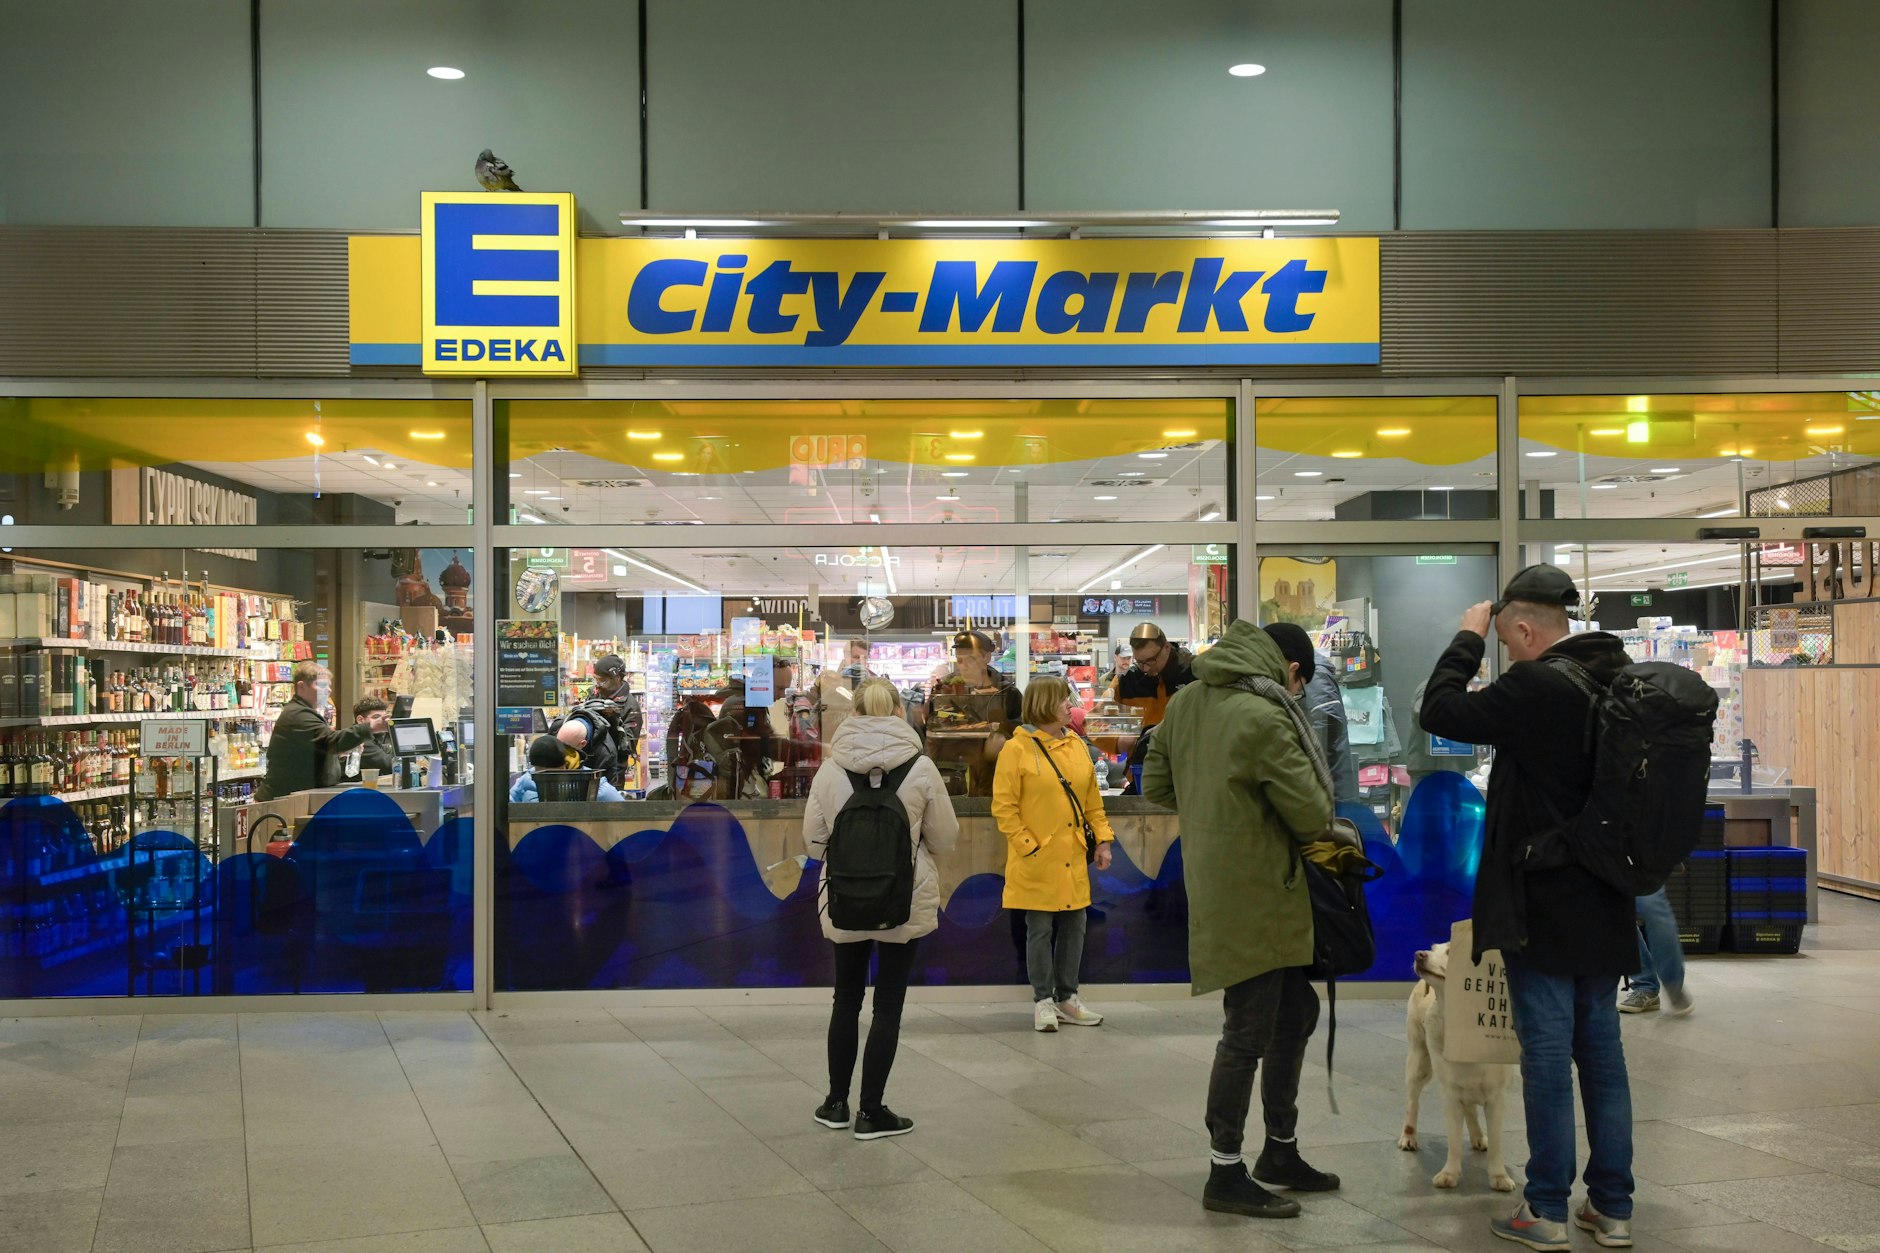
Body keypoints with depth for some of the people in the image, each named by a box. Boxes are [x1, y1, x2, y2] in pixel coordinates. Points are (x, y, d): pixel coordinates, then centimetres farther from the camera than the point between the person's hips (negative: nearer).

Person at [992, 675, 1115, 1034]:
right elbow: (1004, 808, -10)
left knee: (1074, 927, 10)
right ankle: (1043, 1001, 14)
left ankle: (1066, 998, 22)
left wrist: (1103, 838, 6)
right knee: (1040, 929, 2)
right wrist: (1027, 845, -13)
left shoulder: (1077, 746, 9)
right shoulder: (1016, 749, -9)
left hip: (1072, 858, 6)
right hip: (1038, 860, -6)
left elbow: (1092, 800, 13)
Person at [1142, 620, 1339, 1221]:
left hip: (1217, 889, 9)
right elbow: (1312, 815, -15)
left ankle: (1281, 1150, 33)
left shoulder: (1187, 700, 5)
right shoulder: (1264, 719, -21)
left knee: (1295, 1013, 21)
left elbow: (1156, 783, 15)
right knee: (1248, 1033, 2)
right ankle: (1226, 1173, 14)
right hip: (1256, 897, -9)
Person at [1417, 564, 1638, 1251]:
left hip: (1542, 907, -7)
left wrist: (1469, 638, -3)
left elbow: (1441, 712, -13)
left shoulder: (1537, 686, -20)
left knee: (1546, 1053, 0)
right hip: (1602, 908, 8)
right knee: (1602, 1051, 12)